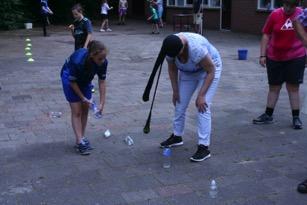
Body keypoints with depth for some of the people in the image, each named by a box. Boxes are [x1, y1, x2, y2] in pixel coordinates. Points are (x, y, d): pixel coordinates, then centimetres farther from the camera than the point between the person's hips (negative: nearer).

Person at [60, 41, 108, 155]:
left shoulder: (103, 62, -28)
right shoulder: (78, 61, -41)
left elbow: (102, 82, -15)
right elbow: (72, 82, -24)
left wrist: (102, 103, -17)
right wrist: (83, 98, -16)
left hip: (85, 79, 5)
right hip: (69, 77, -5)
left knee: (85, 110, 6)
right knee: (77, 111, -7)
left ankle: (82, 138, 17)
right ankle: (79, 142, -5)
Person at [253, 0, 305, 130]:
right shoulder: (275, 15, -8)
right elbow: (266, 36, -2)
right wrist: (262, 55, -6)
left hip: (296, 58, 0)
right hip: (274, 58, 0)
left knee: (293, 88, 4)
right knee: (273, 87, 10)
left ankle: (296, 118, 12)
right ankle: (268, 115, 21)